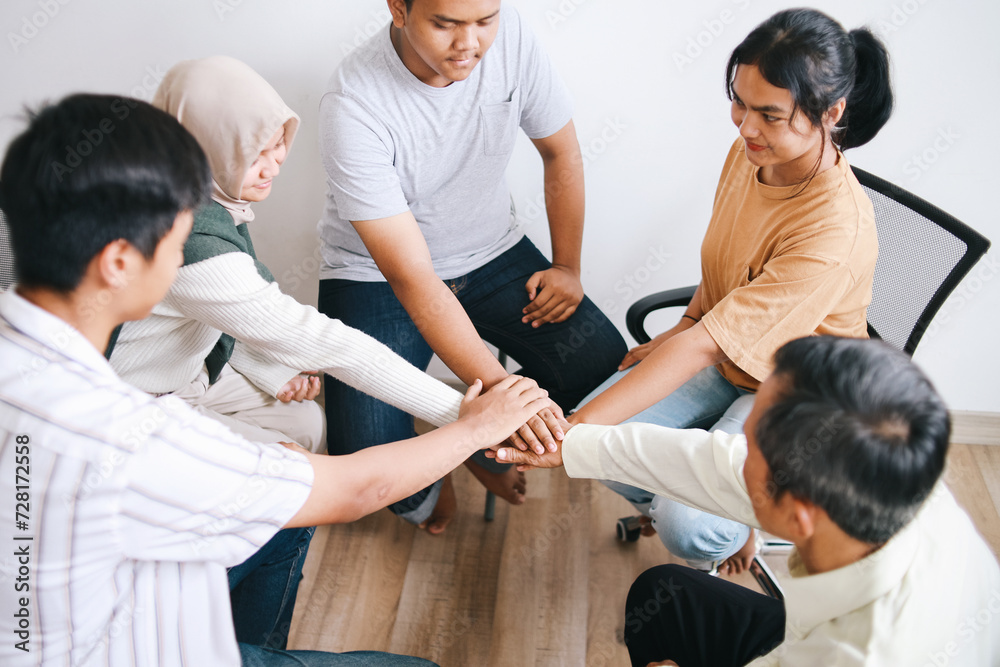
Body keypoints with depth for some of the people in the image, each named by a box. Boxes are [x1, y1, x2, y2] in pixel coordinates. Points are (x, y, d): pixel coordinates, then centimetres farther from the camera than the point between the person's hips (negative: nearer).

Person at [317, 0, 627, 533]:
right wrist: (497, 385, -39)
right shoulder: (352, 106, -29)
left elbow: (561, 152, 4)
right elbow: (412, 277, -31)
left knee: (606, 368, -12)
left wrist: (567, 267, -1)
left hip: (491, 253, 5)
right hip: (374, 274, -4)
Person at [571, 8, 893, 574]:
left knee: (686, 527, -24)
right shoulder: (752, 151, -11)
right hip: (725, 358, 6)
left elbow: (706, 345, -38)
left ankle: (735, 531, 12)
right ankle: (662, 506, 20)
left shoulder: (837, 231, -34)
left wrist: (573, 433, -40)